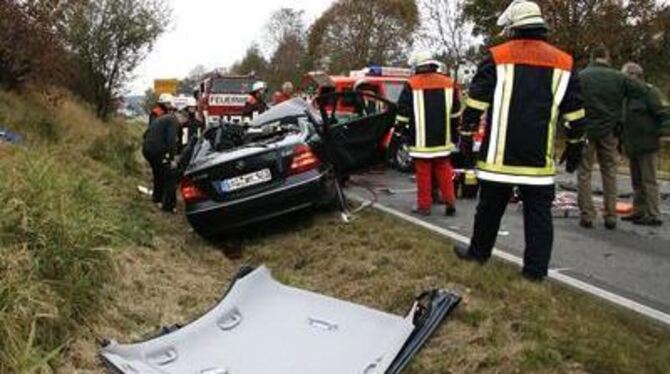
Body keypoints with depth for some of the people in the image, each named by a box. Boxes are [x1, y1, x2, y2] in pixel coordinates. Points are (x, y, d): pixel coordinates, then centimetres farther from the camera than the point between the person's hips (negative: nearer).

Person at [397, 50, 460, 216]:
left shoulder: (412, 84, -8)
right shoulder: (448, 83, 7)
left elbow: (403, 112, -6)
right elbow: (454, 113, 14)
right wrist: (453, 133, 24)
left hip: (421, 140, -4)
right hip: (442, 139, 4)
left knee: (423, 172, 2)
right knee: (444, 170, 14)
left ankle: (424, 205, 6)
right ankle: (450, 201, 11)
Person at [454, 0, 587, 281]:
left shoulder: (497, 58, -2)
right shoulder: (563, 63, 6)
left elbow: (475, 104, -4)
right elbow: (575, 113, 8)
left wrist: (466, 138, 3)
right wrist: (575, 147, 17)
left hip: (500, 154, -1)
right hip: (540, 158, 2)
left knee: (490, 206, 13)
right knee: (538, 212, 7)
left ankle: (478, 252, 28)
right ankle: (536, 268, 7)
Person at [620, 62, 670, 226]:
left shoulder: (649, 92, -10)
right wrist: (622, 139, 17)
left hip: (647, 146, -9)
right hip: (632, 147, 9)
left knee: (648, 181, -7)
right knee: (637, 181, 14)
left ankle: (653, 216, -3)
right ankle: (639, 212, 22)